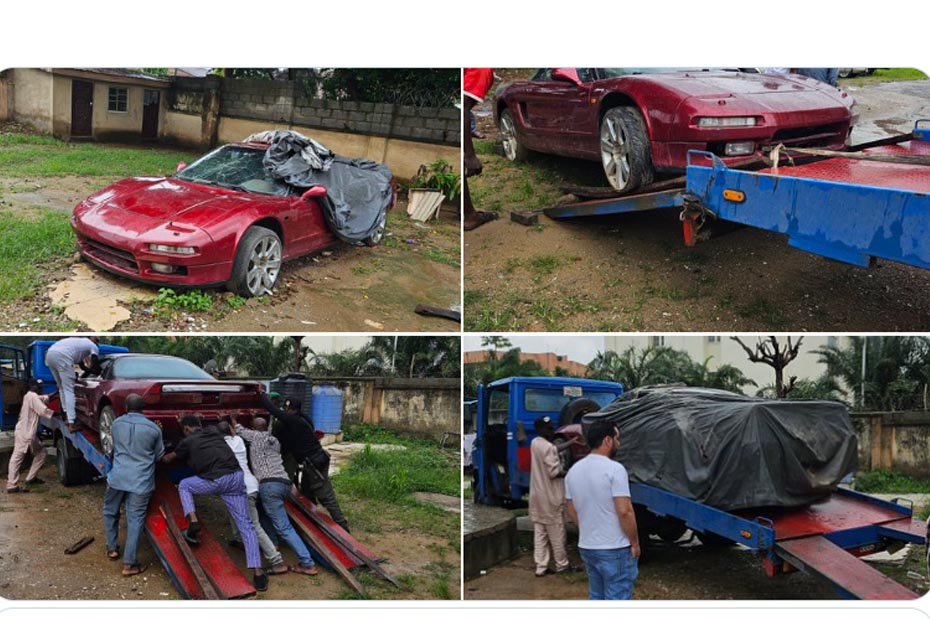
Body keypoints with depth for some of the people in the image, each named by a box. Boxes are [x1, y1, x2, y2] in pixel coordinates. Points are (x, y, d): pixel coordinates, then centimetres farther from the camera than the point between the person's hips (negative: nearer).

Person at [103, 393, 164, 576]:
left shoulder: (116, 423, 2)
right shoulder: (153, 428, -5)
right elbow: (159, 455, 8)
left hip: (117, 477, 2)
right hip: (141, 481, -2)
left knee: (110, 512, 26)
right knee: (135, 520, 0)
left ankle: (112, 548, 33)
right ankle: (129, 564, 1)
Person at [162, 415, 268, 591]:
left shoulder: (188, 441, 14)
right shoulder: (213, 431, 24)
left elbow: (169, 458, 35)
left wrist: (161, 458, 58)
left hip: (216, 480, -4)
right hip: (236, 477, 4)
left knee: (184, 485, 27)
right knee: (245, 524, 4)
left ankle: (193, 523, 10)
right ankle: (258, 574, -3)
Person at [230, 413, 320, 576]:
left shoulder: (255, 436, 11)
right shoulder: (275, 441, 28)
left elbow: (239, 430, 26)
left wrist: (233, 419, 46)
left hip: (269, 485, -7)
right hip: (285, 483, 7)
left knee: (284, 527, -10)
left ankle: (307, 564, -17)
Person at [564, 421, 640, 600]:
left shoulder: (574, 470, 6)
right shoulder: (614, 469, -16)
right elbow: (624, 511, -20)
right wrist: (635, 542, -9)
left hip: (586, 547, 7)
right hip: (615, 550, -7)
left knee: (596, 597, 19)